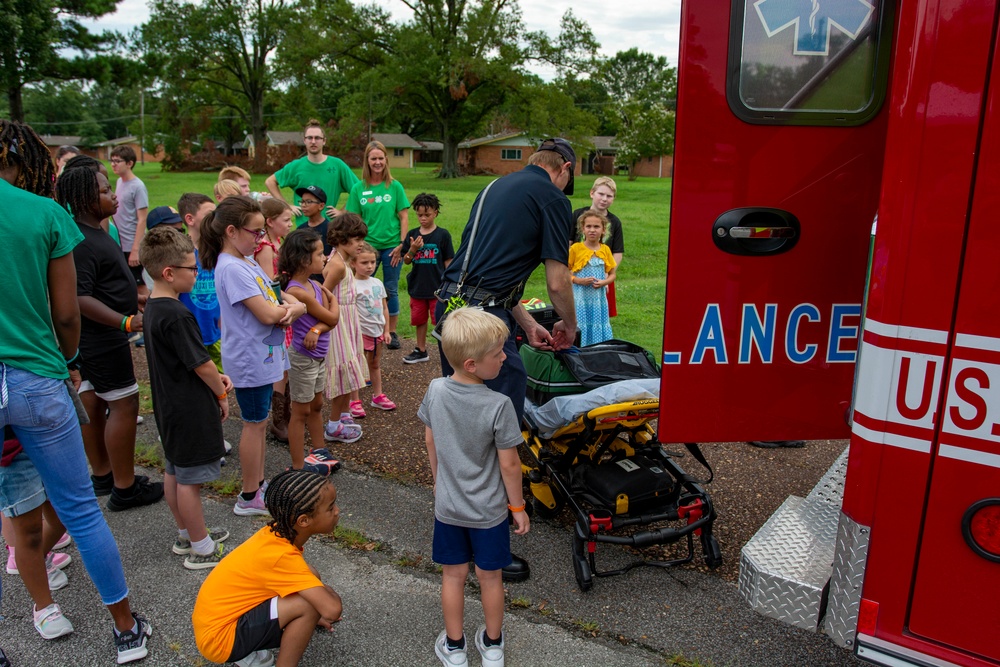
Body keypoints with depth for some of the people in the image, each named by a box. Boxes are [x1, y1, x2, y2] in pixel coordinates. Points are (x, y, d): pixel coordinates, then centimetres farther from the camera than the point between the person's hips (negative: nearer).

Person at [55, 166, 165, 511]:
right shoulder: (81, 242, -22)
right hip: (102, 341, -10)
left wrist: (132, 297, 31)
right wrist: (127, 322, -34)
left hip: (94, 340, 10)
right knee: (124, 405, -4)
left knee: (93, 402, 16)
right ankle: (124, 488, 5)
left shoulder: (92, 232, 10)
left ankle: (102, 475, 29)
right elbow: (80, 298, -28)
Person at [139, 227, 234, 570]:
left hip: (169, 406, 10)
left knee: (174, 471, 19)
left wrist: (215, 376, 5)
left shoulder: (153, 307, 6)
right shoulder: (176, 315, -25)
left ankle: (186, 535, 35)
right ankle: (201, 548, 14)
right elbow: (201, 363, -20)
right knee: (189, 478, 1)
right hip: (191, 409, -10)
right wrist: (221, 393, -5)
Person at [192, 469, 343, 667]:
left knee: (309, 579, 7)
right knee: (308, 604, -23)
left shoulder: (279, 531, -5)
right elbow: (332, 609, -32)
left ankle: (246, 650, 9)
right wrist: (328, 593, -11)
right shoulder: (281, 555, -28)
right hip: (219, 637, -9)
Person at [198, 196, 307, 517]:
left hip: (263, 355, 9)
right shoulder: (232, 268, -22)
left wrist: (289, 308, -12)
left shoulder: (246, 262, 9)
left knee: (259, 421, 18)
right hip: (250, 360, -9)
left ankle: (259, 484, 32)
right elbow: (268, 314, -26)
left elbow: (275, 297, 11)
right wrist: (296, 307, -8)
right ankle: (249, 498, 18)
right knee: (254, 424, 3)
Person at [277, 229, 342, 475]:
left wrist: (317, 330, -24)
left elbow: (332, 320, -4)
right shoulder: (297, 291, -25)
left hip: (319, 354, 9)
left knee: (316, 404, 21)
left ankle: (317, 451, 38)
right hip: (303, 357, -8)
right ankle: (298, 466, 16)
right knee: (301, 411, 4)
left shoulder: (314, 285, 2)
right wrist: (332, 298, 0)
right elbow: (332, 317, -18)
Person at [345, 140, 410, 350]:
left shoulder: (395, 186, 0)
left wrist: (402, 244, -6)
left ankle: (392, 332, 20)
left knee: (391, 290, 8)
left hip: (392, 246, 0)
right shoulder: (358, 189, 2)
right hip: (367, 246, 1)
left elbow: (404, 217, 0)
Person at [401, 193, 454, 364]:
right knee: (419, 319, 15)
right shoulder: (413, 235, 3)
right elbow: (406, 261, 4)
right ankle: (421, 351, 29)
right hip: (417, 286, 4)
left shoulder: (443, 234, -6)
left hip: (437, 287, -4)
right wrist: (412, 250, -15)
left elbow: (448, 262, -3)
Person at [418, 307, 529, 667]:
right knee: (490, 577, 18)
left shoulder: (435, 390, -14)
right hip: (488, 509, -3)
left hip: (447, 505, 3)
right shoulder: (498, 405, -27)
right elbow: (509, 464, -18)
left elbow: (430, 441, 1)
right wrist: (518, 507, -3)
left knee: (453, 574, 19)